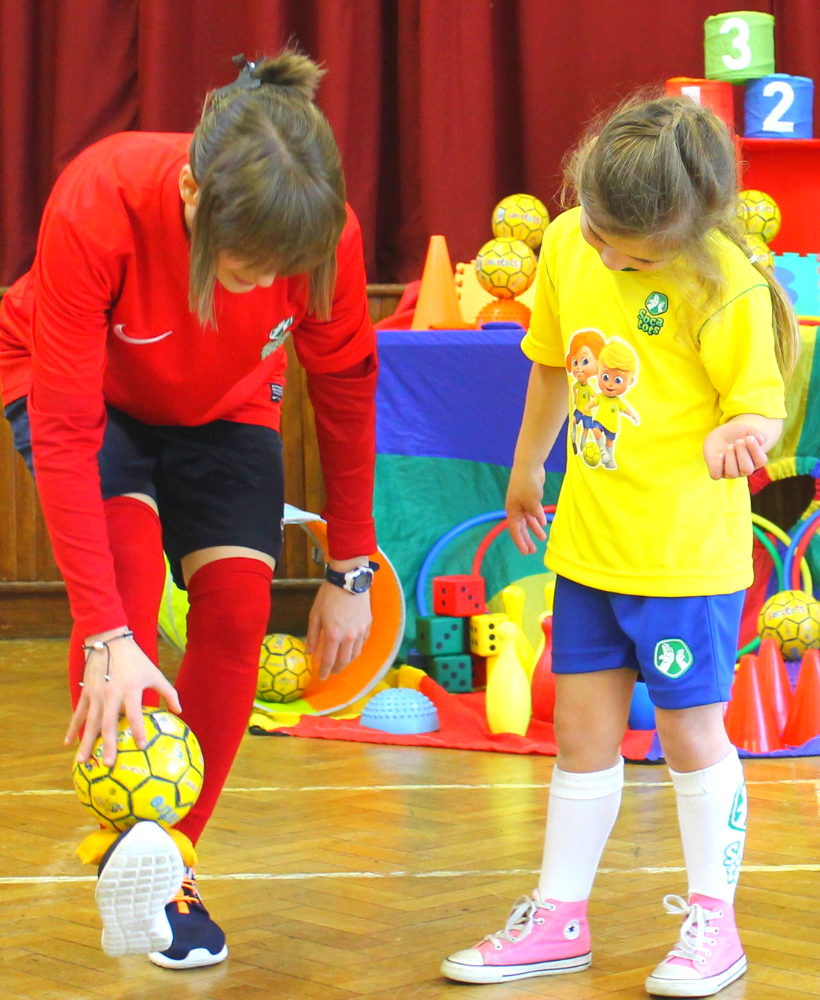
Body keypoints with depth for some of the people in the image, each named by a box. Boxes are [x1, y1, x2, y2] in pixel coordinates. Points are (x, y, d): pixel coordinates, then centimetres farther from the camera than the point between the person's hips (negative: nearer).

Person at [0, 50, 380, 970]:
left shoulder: (324, 234, -31)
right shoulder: (97, 208, -40)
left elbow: (346, 393, -13)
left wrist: (350, 572, -9)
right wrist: (107, 638, -43)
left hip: (223, 406, 3)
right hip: (83, 387, -2)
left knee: (236, 604, -13)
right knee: (124, 549, -29)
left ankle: (172, 870, 3)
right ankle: (122, 847, -23)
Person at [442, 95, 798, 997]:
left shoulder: (724, 284, -19)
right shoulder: (567, 244, -1)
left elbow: (764, 409, -15)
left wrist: (736, 435, -38)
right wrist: (526, 466, 25)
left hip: (687, 552, -5)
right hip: (590, 542, 6)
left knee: (689, 733, 6)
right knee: (582, 733, 13)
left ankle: (713, 921, 23)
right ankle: (558, 920, 25)